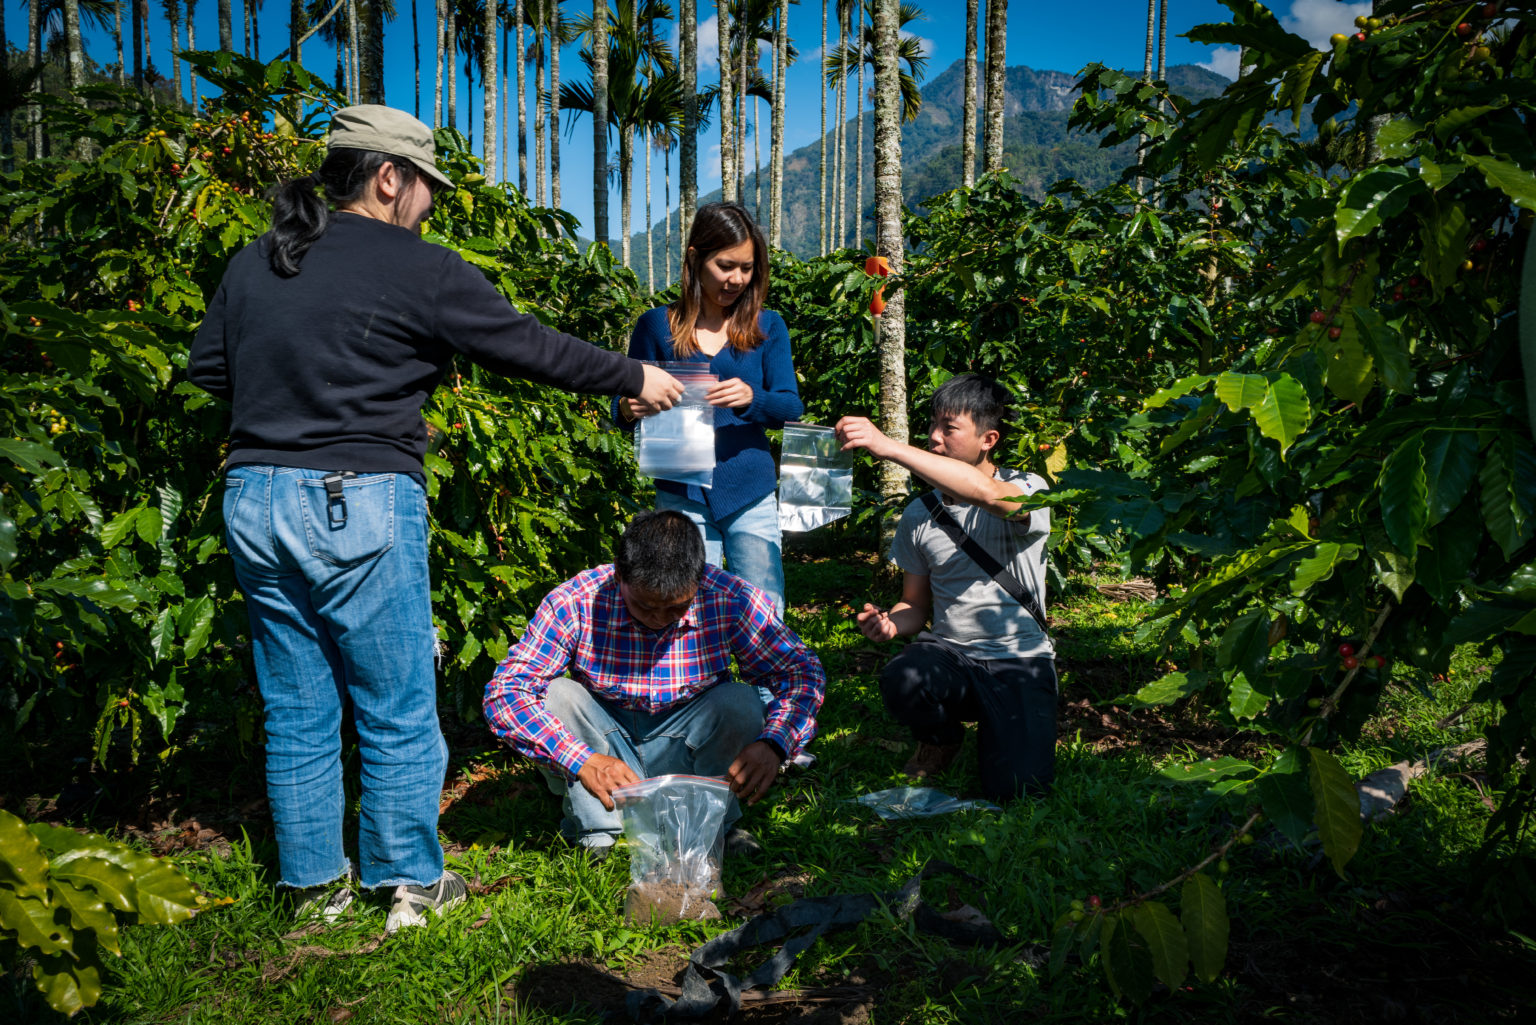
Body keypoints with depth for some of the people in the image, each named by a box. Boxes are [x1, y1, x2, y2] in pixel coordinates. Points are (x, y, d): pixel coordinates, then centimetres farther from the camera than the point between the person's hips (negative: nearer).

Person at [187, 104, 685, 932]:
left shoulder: (252, 263, 11)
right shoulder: (418, 270, -8)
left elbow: (206, 368, 17)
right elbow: (527, 347, -3)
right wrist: (633, 378, 8)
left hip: (253, 499, 7)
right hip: (357, 506, -6)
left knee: (296, 709, 15)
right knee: (398, 708, 7)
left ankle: (314, 886, 26)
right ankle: (409, 886, 19)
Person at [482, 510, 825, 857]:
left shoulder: (731, 599, -21)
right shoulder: (574, 603, -24)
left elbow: (803, 672, -14)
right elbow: (504, 692, -26)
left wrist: (773, 744, -34)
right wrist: (581, 761, -38)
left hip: (682, 748, 0)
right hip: (603, 750, 0)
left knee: (741, 703, -26)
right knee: (556, 695, -26)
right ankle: (596, 829, -12)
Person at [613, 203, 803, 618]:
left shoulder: (767, 327, 7)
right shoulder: (657, 326, 3)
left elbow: (791, 407, -2)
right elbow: (625, 408, 6)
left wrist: (751, 398, -23)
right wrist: (629, 410, -18)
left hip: (752, 497, 1)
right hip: (682, 498, -1)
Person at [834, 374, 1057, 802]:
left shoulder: (1028, 492, -7)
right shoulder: (919, 515, 7)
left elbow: (987, 493, -33)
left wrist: (889, 447, -38)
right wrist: (890, 623, -12)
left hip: (1020, 660, -2)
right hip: (950, 654, 3)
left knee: (1016, 786, -23)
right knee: (899, 680, -33)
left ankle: (995, 731, 14)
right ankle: (942, 736, 4)